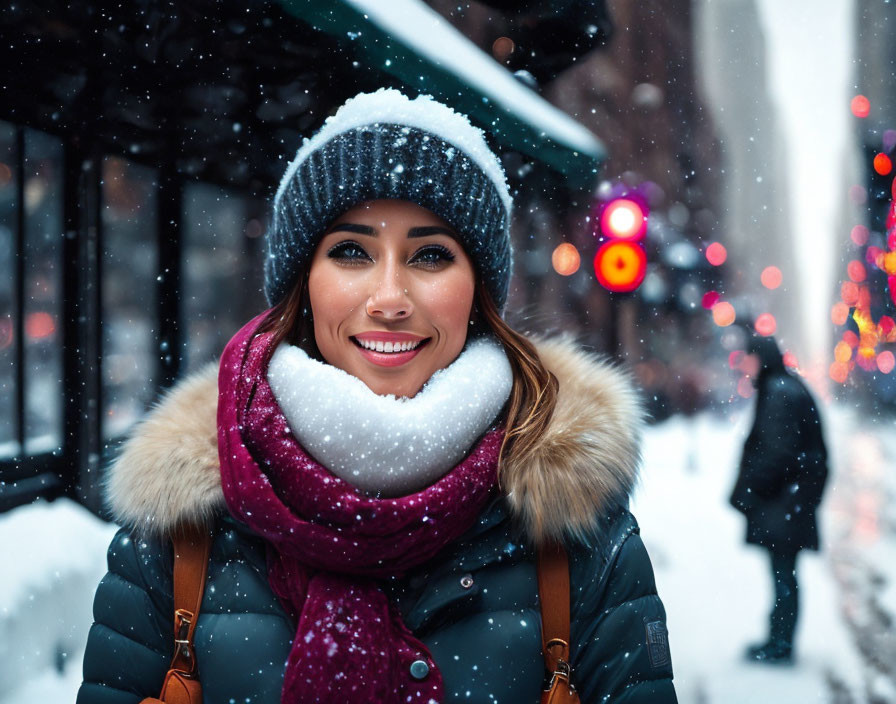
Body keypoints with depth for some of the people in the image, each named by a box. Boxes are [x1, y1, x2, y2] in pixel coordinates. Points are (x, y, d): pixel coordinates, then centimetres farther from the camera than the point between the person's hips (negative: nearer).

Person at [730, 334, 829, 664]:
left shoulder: (780, 392, -17)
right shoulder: (787, 388, 13)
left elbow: (779, 451, -21)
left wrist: (748, 492, -14)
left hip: (782, 500, -10)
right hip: (793, 498, 10)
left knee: (783, 572, -3)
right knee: (783, 571, 14)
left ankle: (780, 645, 4)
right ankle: (780, 640, 21)